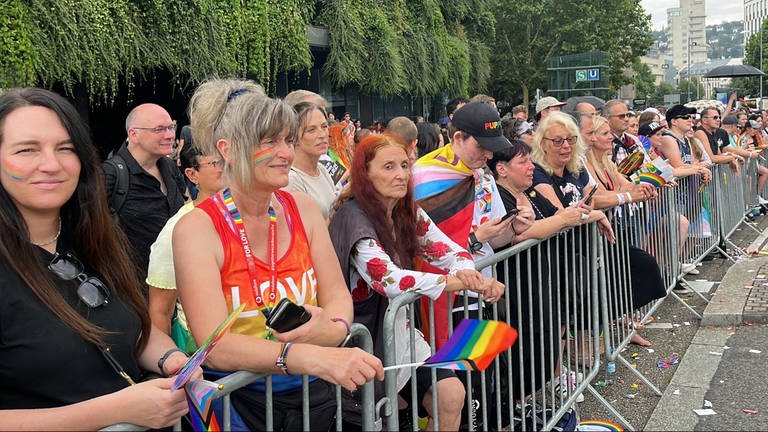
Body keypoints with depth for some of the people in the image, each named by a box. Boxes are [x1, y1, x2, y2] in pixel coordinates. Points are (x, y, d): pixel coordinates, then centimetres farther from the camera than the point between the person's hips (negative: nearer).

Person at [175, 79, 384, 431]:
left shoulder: (303, 209, 3)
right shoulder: (198, 228, -11)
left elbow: (337, 295, 4)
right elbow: (215, 345, -20)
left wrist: (334, 328, -20)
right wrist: (314, 358, -34)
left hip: (313, 394, 5)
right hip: (240, 400, -4)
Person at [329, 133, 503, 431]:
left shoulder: (409, 212, 1)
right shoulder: (353, 217, -21)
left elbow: (451, 252, 1)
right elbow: (390, 281, -31)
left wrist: (466, 272, -23)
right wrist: (463, 283, -31)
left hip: (399, 328, 6)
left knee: (452, 396, -4)